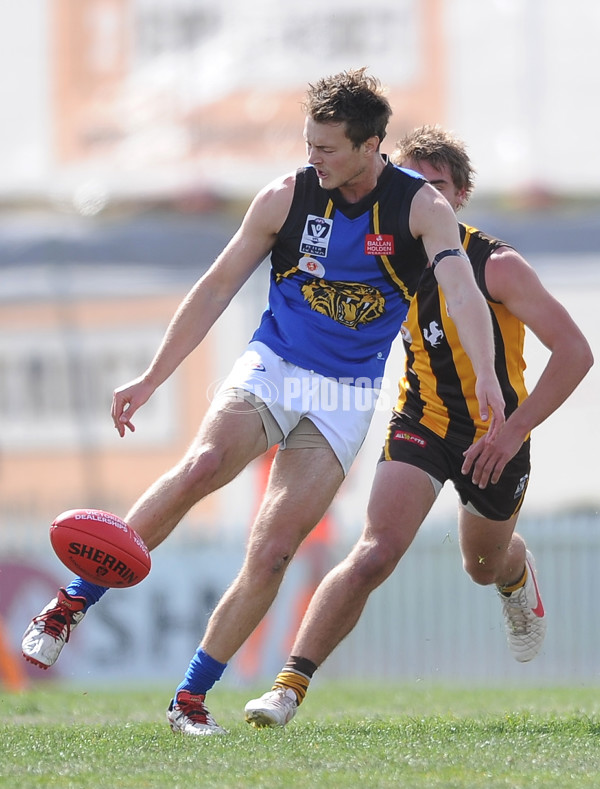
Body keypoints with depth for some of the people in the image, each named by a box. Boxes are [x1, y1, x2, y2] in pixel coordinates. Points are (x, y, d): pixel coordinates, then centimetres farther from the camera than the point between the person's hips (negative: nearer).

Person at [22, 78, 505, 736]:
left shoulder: (421, 207, -8)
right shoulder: (286, 196, -3)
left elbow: (462, 292, -22)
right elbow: (217, 288, 4)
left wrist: (486, 377, -41)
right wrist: (151, 379, 3)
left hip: (346, 396, 0)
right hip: (271, 365, 0)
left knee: (271, 555, -13)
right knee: (201, 467, -30)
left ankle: (191, 699, -1)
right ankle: (69, 606, -22)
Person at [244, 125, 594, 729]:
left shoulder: (496, 266, -21)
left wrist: (512, 430, -28)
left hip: (494, 434, -1)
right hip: (420, 423, 1)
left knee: (484, 566, 23)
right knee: (375, 553, -21)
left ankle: (517, 574, 63)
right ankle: (290, 685, -24)